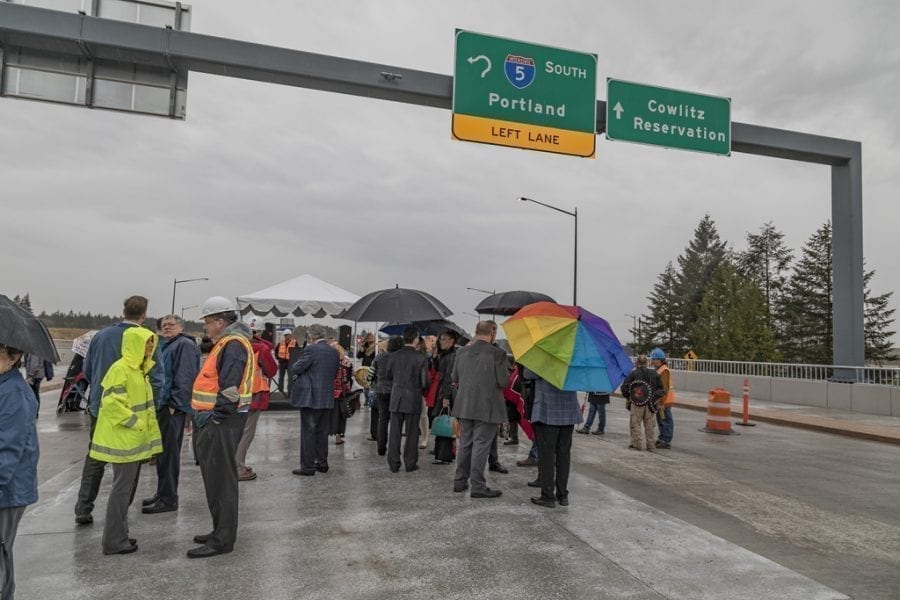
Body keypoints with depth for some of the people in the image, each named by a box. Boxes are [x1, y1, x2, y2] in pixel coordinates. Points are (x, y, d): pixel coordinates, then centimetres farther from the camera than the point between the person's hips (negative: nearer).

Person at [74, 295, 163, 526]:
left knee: (94, 458, 18)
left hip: (99, 407, 4)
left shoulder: (101, 335, -1)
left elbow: (87, 371, 9)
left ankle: (83, 509, 19)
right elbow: (157, 377, -16)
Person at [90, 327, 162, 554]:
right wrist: (136, 423, -19)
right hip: (123, 440, -10)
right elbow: (112, 403, -24)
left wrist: (148, 432, 18)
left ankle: (118, 535, 25)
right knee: (122, 487, -3)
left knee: (128, 487, 15)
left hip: (134, 439, 10)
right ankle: (114, 541, 7)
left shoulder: (140, 369, 13)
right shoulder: (120, 369, -17)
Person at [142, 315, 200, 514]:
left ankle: (168, 499, 2)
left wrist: (174, 404, -21)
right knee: (162, 451, 16)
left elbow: (185, 378, -19)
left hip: (172, 409, -10)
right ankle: (162, 492, 27)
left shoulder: (185, 345, -11)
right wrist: (157, 402, 19)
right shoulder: (166, 346, 20)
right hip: (162, 406, 10)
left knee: (168, 452, -5)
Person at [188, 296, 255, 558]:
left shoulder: (233, 344, -16)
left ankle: (222, 540, 4)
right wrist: (204, 417, 17)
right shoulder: (226, 343, 18)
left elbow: (229, 389, -24)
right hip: (216, 420, 11)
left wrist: (214, 418, -19)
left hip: (222, 422, -11)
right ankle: (221, 530, 29)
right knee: (215, 477, 18)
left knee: (220, 480, -4)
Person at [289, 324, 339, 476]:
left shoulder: (311, 350, -14)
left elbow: (296, 369, -11)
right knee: (322, 432, 15)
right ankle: (322, 463, 22)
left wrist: (295, 376, 10)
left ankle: (308, 466, 5)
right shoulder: (334, 352, 7)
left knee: (308, 432, 1)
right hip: (327, 398, 7)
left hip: (310, 397, -7)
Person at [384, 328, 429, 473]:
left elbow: (388, 373, 10)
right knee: (412, 432, 9)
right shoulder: (421, 357, -12)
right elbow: (425, 381, -11)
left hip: (396, 397, 3)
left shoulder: (395, 355, -2)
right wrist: (422, 390, 9)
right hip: (413, 398, -3)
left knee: (394, 432, 9)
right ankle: (410, 463, 15)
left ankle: (393, 464, 14)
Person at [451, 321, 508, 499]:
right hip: (487, 407, -5)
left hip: (464, 405, 5)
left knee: (465, 444, 15)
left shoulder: (462, 352, 1)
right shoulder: (497, 353, -14)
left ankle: (460, 481, 24)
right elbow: (503, 381, -13)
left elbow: (454, 378, 9)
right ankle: (477, 486, 5)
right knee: (481, 445, 1)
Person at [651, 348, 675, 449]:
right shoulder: (658, 370, 14)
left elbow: (665, 388, -23)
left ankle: (666, 442, 3)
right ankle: (662, 439, 29)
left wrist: (662, 402, -24)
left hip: (665, 401, -10)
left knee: (666, 420, -3)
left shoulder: (664, 371, -18)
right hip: (660, 401, 10)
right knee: (660, 420, 18)